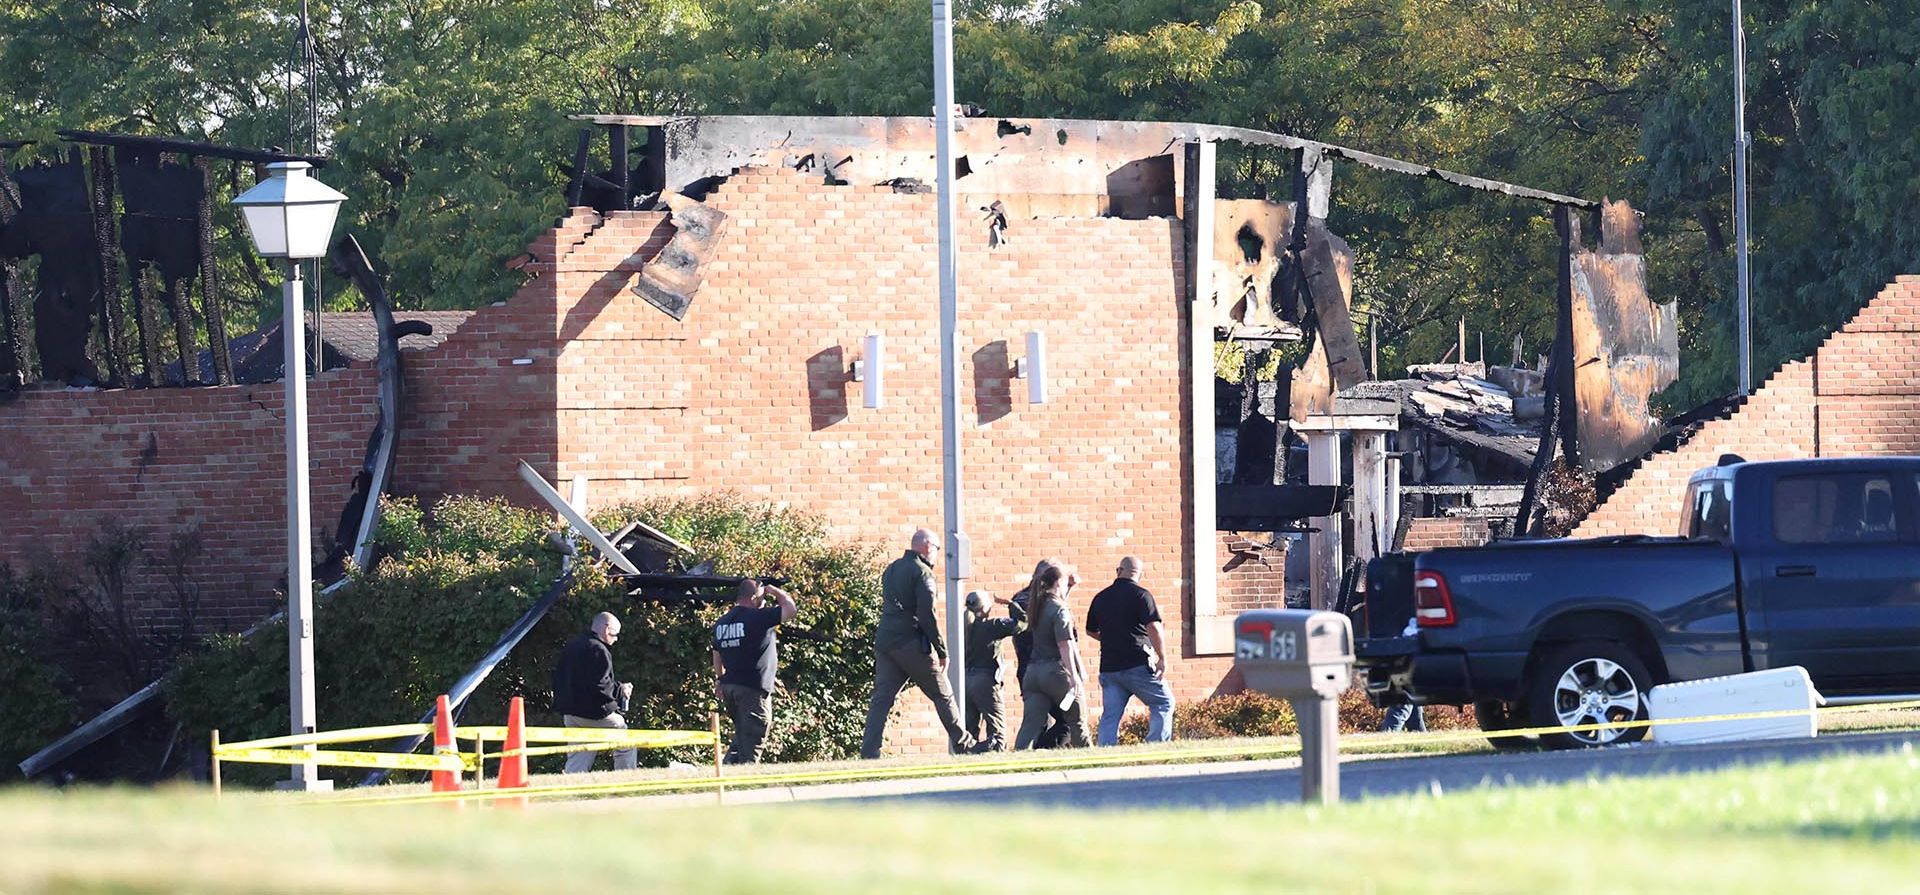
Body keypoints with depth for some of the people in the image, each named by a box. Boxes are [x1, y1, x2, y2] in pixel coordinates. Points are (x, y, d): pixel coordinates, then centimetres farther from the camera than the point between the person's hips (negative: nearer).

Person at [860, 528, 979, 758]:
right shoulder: (922, 572, -9)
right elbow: (927, 615, -15)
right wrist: (942, 651, -11)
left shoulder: (891, 569, 16)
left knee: (881, 698, 1)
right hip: (912, 642, -7)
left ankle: (869, 752, -10)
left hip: (884, 641, 7)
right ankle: (963, 745, 14)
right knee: (942, 695, 7)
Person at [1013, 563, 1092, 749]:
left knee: (1030, 724, -2)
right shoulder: (1059, 610, -11)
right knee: (1078, 721, 10)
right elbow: (1064, 645, -17)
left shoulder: (1037, 608, 10)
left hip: (1033, 671, 6)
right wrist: (1074, 675, -18)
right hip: (1056, 670, -6)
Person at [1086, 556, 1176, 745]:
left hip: (1108, 667, 5)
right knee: (1163, 704, 7)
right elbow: (1154, 627, -16)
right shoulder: (1140, 595, -7)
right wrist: (1162, 658, -11)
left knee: (1110, 715, 6)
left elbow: (1091, 631, 23)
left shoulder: (1101, 598, 11)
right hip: (1137, 665, -5)